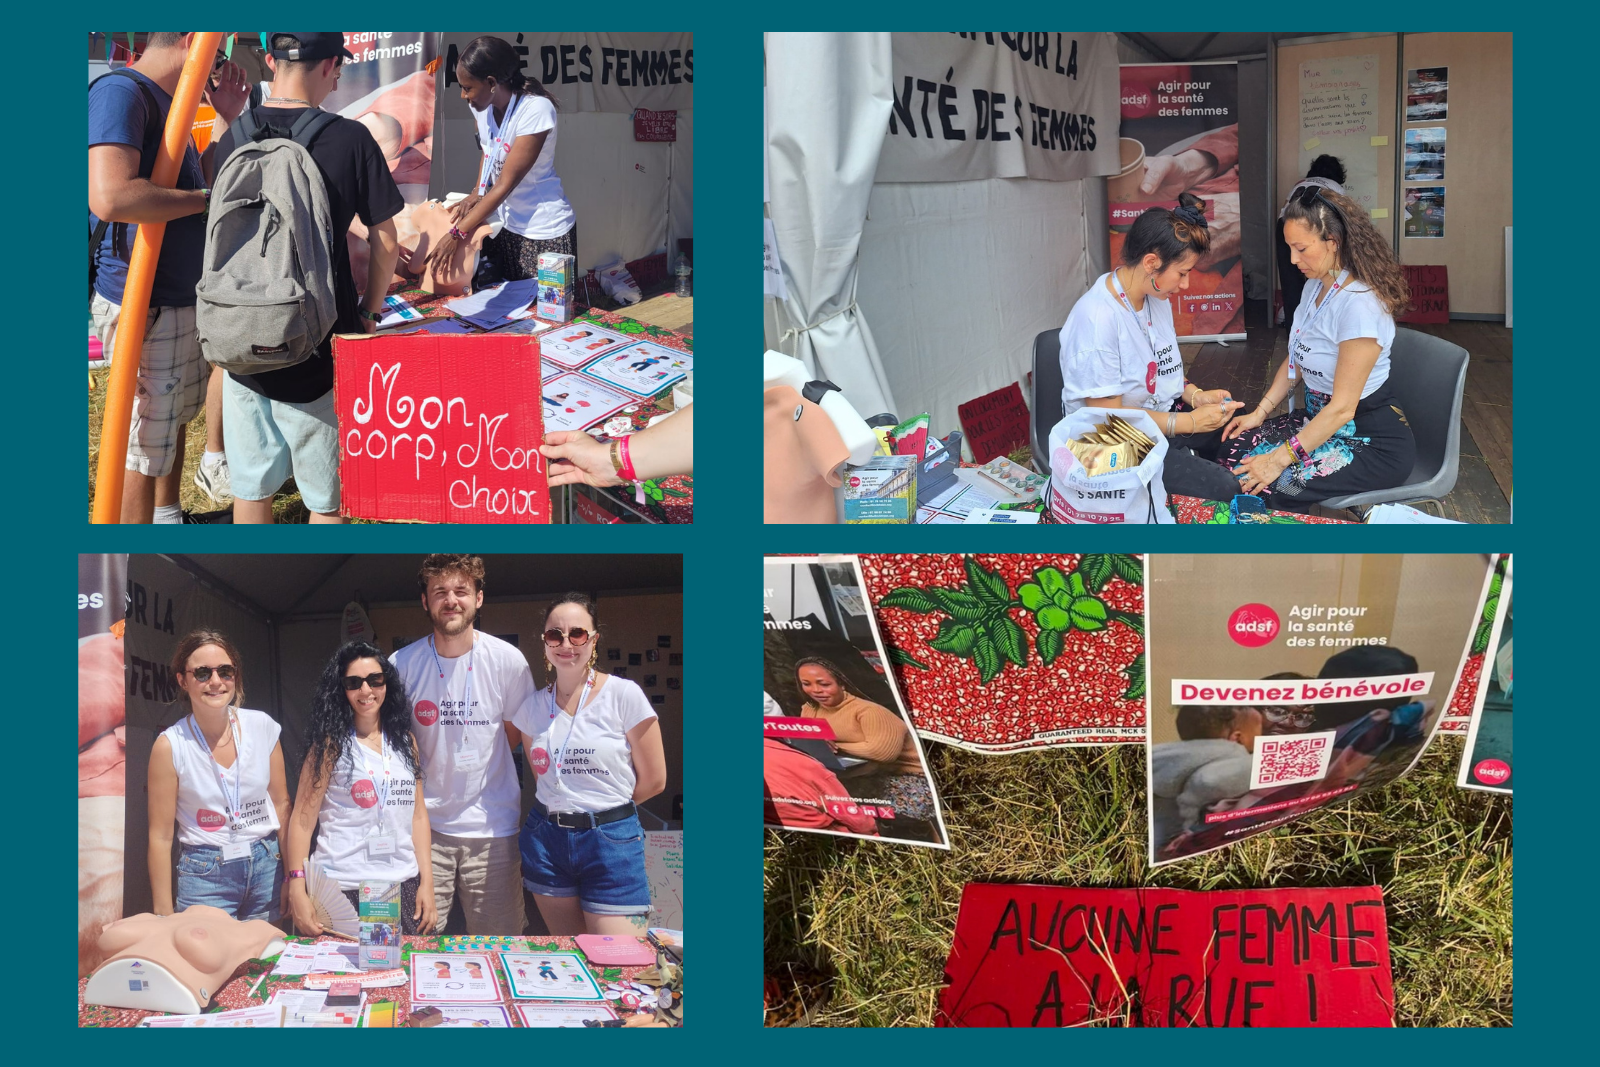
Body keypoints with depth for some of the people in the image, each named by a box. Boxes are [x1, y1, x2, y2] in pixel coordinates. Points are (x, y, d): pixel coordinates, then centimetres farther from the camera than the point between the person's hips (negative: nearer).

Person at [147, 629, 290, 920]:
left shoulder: (263, 726, -2)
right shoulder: (171, 745, -10)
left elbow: (281, 803, 8)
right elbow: (160, 836, -6)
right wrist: (164, 917, -6)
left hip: (267, 864, 3)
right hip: (206, 875, -3)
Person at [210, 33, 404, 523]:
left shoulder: (234, 137, -1)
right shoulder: (350, 139, -10)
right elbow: (385, 244, -5)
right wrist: (370, 312, 8)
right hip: (320, 350, -3)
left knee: (252, 487, 15)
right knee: (326, 497, 8)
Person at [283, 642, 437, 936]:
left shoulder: (405, 742, 12)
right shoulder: (331, 745, 0)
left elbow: (418, 814, 13)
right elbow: (303, 820, -5)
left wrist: (427, 882, 6)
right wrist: (297, 890, -14)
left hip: (403, 886, 4)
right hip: (343, 889, -4)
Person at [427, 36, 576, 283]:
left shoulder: (535, 111, -25)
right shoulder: (482, 105, -4)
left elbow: (506, 184, -24)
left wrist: (456, 234, -24)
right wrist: (476, 196, -3)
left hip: (543, 231, -7)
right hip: (502, 224, 7)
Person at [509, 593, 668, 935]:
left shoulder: (624, 695, -7)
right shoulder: (533, 705, 5)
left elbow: (653, 780, -3)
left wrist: (603, 807, 6)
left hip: (611, 842, -4)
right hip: (547, 840, 4)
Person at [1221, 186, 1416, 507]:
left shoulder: (1359, 305, -25)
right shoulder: (1315, 288, 3)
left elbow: (1342, 407, -26)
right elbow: (1295, 362, 15)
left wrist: (1281, 458, -25)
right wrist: (1260, 413, 3)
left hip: (1375, 442, -9)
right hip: (1322, 419, 9)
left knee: (1271, 485, -24)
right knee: (1235, 449, -7)